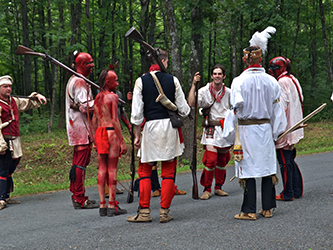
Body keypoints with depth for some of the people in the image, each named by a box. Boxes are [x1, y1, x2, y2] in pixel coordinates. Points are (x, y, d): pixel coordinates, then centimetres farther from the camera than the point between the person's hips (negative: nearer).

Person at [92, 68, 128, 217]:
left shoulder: (98, 97, 14)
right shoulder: (113, 96, -8)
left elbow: (94, 121, 16)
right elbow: (115, 121, -13)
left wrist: (95, 141, 21)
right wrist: (122, 142, -12)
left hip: (99, 133, 7)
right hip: (111, 133, -7)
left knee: (102, 169, 7)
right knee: (112, 169, -4)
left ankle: (102, 206, 9)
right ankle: (112, 206, -3)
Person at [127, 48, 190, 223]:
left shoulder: (141, 81, -1)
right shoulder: (173, 80, 1)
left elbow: (136, 112, -3)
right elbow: (183, 109, 3)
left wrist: (137, 135, 5)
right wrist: (185, 112, 27)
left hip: (150, 126, 0)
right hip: (170, 126, 1)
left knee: (144, 171, 9)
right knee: (168, 172, 7)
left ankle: (144, 211, 7)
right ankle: (164, 212, 7)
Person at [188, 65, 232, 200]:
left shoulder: (228, 92, 9)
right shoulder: (204, 91, -3)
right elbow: (192, 103, -18)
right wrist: (194, 85, -18)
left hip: (226, 129, 4)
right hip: (211, 129, -4)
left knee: (222, 161, 9)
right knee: (210, 160, -11)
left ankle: (218, 187, 22)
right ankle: (207, 189, 2)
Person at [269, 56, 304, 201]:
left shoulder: (283, 82, -14)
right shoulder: (293, 80, 15)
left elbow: (282, 109, -20)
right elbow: (299, 103, 20)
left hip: (285, 130, -10)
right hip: (294, 128, 10)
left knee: (284, 162, -3)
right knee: (290, 160, 15)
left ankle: (287, 194, 2)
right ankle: (297, 191, 19)